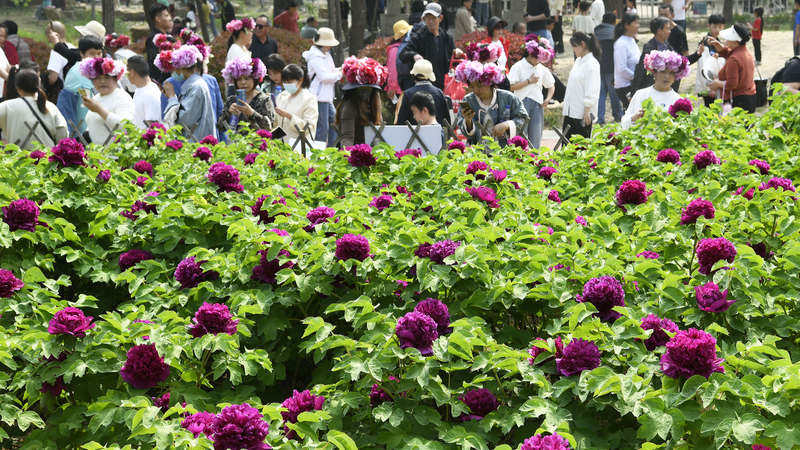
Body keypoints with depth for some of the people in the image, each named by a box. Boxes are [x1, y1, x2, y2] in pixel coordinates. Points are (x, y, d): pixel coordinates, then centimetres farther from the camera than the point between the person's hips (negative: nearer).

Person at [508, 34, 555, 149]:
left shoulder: (542, 69, 12)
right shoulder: (518, 67, -2)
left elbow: (551, 86, 22)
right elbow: (511, 87, -10)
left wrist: (548, 99, 4)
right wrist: (529, 81, -9)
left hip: (537, 104, 4)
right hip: (522, 103, -4)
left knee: (536, 134, 2)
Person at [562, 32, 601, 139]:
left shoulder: (592, 64, -12)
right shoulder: (578, 61, 15)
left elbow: (591, 91, -16)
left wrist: (587, 112, -19)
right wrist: (565, 108, 19)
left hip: (583, 113, -8)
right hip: (571, 111, 8)